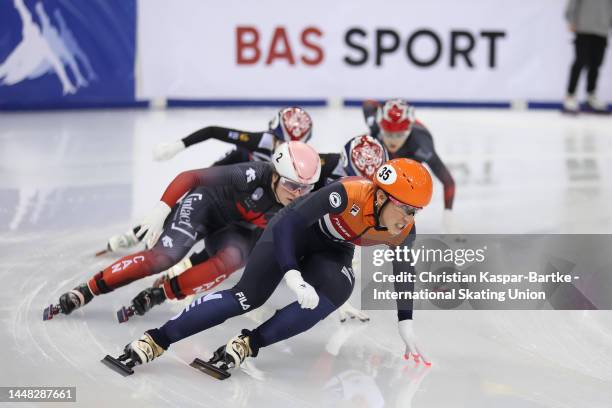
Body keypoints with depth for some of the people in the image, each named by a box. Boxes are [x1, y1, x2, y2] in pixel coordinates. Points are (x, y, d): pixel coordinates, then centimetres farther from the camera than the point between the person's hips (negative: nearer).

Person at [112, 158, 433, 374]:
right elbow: (288, 224, -36)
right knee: (247, 296, -19)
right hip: (293, 231, -5)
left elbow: (402, 272, 1)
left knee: (334, 294, -28)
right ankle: (155, 340, -16)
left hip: (332, 252, 5)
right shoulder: (348, 195, -38)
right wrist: (292, 274, -46)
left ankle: (249, 343, -24)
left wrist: (406, 325, 3)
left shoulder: (404, 232, -19)